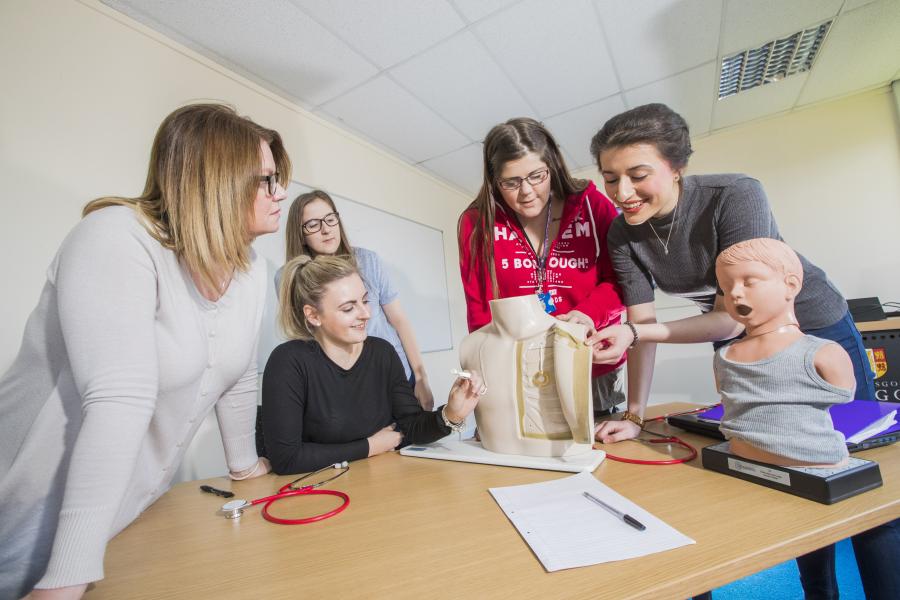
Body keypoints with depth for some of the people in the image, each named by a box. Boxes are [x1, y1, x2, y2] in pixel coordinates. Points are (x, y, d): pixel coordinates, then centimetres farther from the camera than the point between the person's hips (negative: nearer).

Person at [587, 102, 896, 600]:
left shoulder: (735, 196, -31)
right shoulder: (622, 234, -18)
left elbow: (733, 316, -30)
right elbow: (642, 325, -15)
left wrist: (635, 333, -41)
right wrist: (634, 414, -16)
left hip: (815, 328, -3)